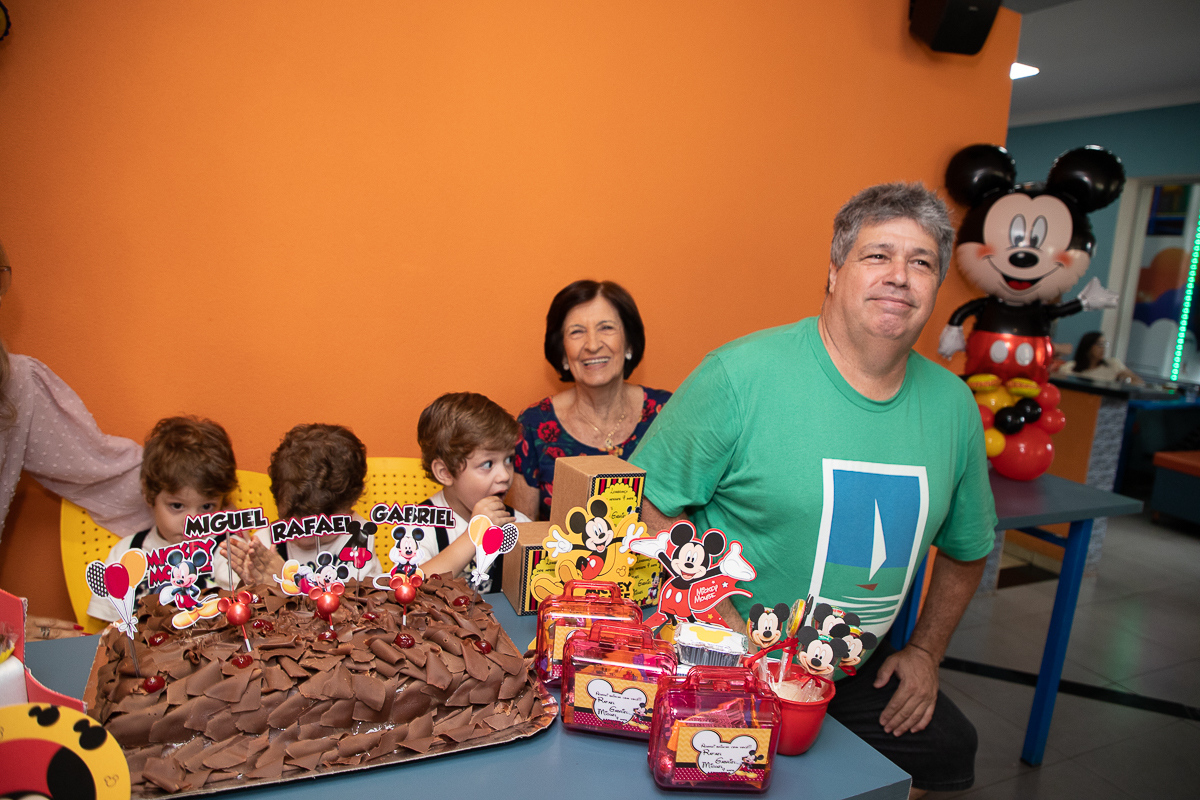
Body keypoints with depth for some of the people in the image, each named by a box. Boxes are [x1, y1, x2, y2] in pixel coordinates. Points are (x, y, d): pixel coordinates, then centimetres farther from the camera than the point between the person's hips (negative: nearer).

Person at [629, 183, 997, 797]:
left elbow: (967, 548, 13)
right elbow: (651, 501, -18)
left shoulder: (954, 407, -2)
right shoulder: (741, 375, -21)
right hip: (729, 670, -5)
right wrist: (728, 628, -20)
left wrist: (925, 649, 8)